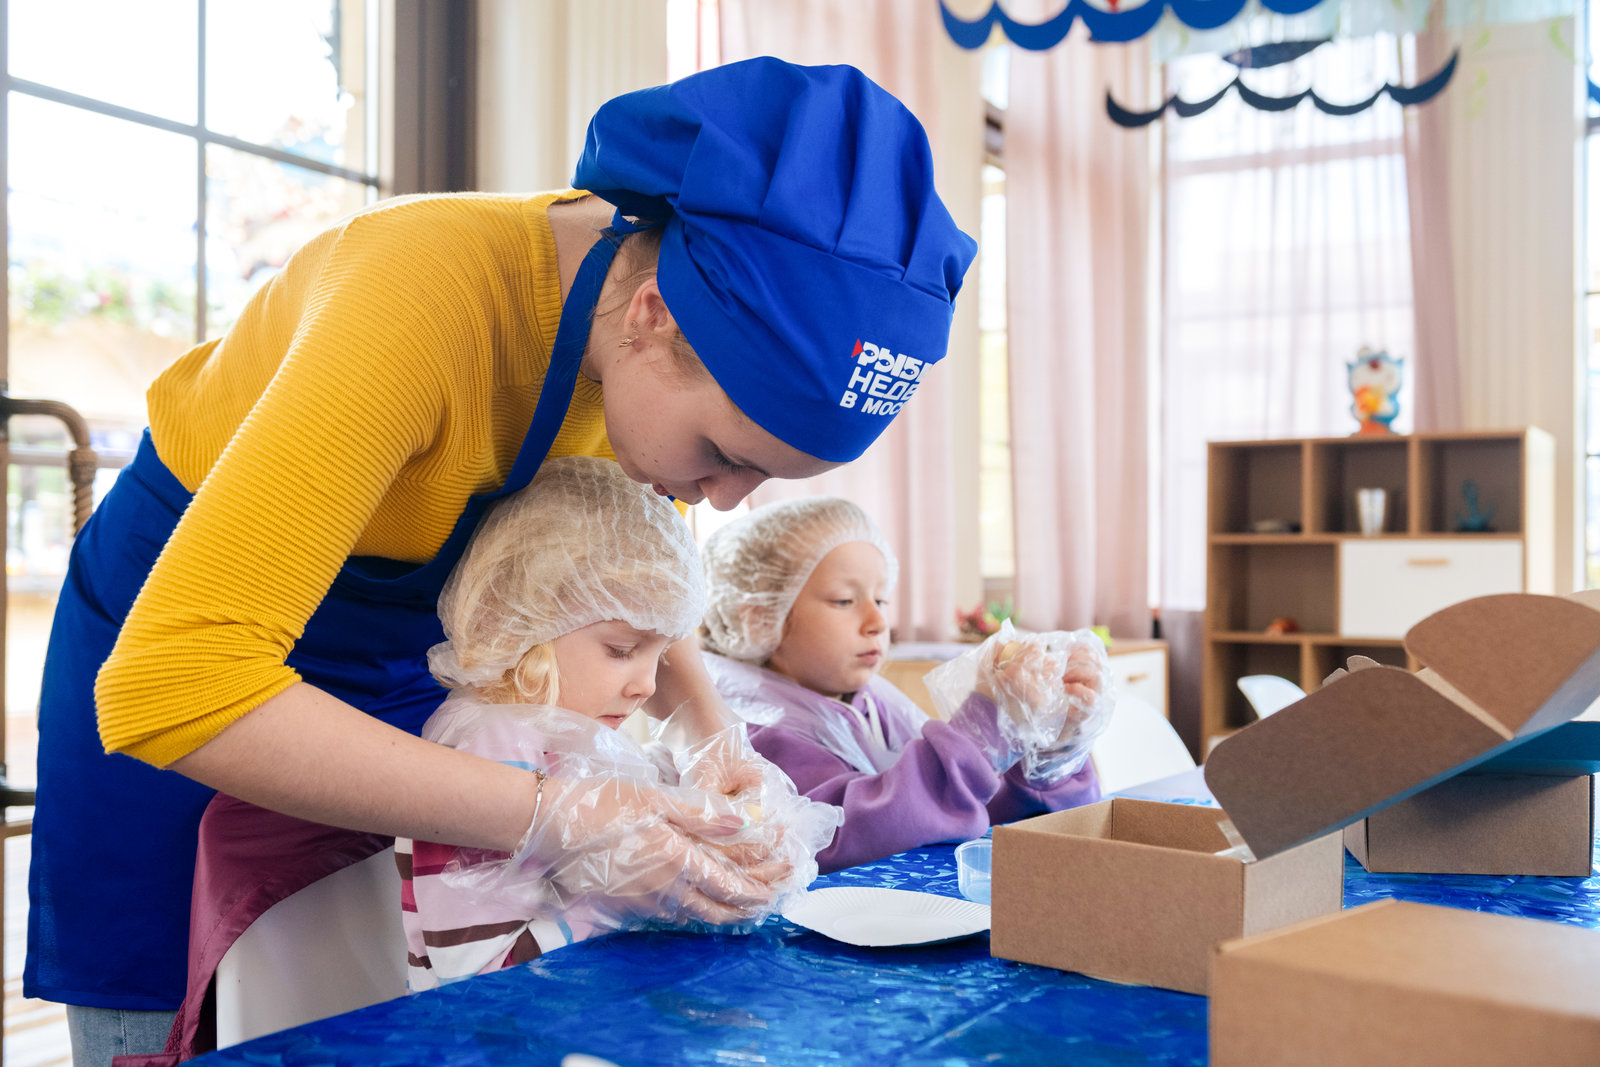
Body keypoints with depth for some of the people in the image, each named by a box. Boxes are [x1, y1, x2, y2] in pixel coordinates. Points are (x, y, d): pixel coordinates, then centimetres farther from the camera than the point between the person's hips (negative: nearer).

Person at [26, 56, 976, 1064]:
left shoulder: (671, 361, -16)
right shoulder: (423, 297, -37)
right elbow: (169, 684, -42)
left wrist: (707, 728, -15)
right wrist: (550, 817, -43)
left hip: (411, 656, 5)